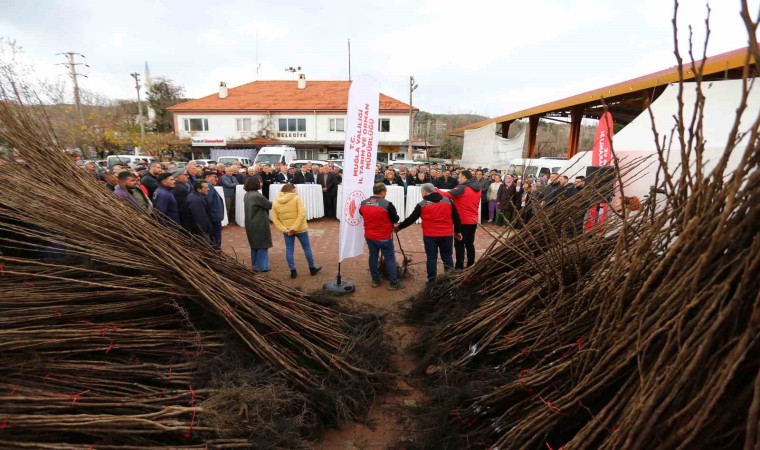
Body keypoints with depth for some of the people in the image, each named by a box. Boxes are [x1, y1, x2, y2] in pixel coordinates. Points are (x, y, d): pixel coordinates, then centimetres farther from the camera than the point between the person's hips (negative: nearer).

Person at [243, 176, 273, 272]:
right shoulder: (257, 195, -20)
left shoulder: (247, 195, 8)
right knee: (262, 245, 3)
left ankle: (255, 265, 27)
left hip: (250, 224, 9)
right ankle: (261, 266, 9)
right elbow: (269, 205, -11)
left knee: (255, 245, 18)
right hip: (259, 224, -9)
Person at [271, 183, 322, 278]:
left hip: (287, 231, 3)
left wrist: (284, 230, -8)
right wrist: (295, 227, -18)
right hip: (300, 228, -3)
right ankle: (312, 268, 22)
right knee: (307, 247, 11)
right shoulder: (296, 198, -9)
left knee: (289, 250, 11)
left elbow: (275, 220, -3)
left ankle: (293, 271, 14)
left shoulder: (275, 203, 2)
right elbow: (302, 214, -20)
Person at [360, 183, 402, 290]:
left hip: (369, 236, 5)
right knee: (390, 259, 6)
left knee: (373, 257, 17)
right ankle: (393, 283, 11)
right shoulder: (387, 204, -20)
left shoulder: (363, 203, -3)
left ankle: (375, 280, 28)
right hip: (384, 237, -5)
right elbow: (396, 219, -10)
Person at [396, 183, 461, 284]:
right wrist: (457, 231, 17)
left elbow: (411, 219, -1)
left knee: (431, 258, 7)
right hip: (447, 235, 3)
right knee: (447, 257, 13)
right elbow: (456, 218, 7)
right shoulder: (447, 201, 5)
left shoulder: (422, 205, -4)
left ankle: (432, 281, 14)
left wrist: (399, 227, 11)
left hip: (430, 236, -2)